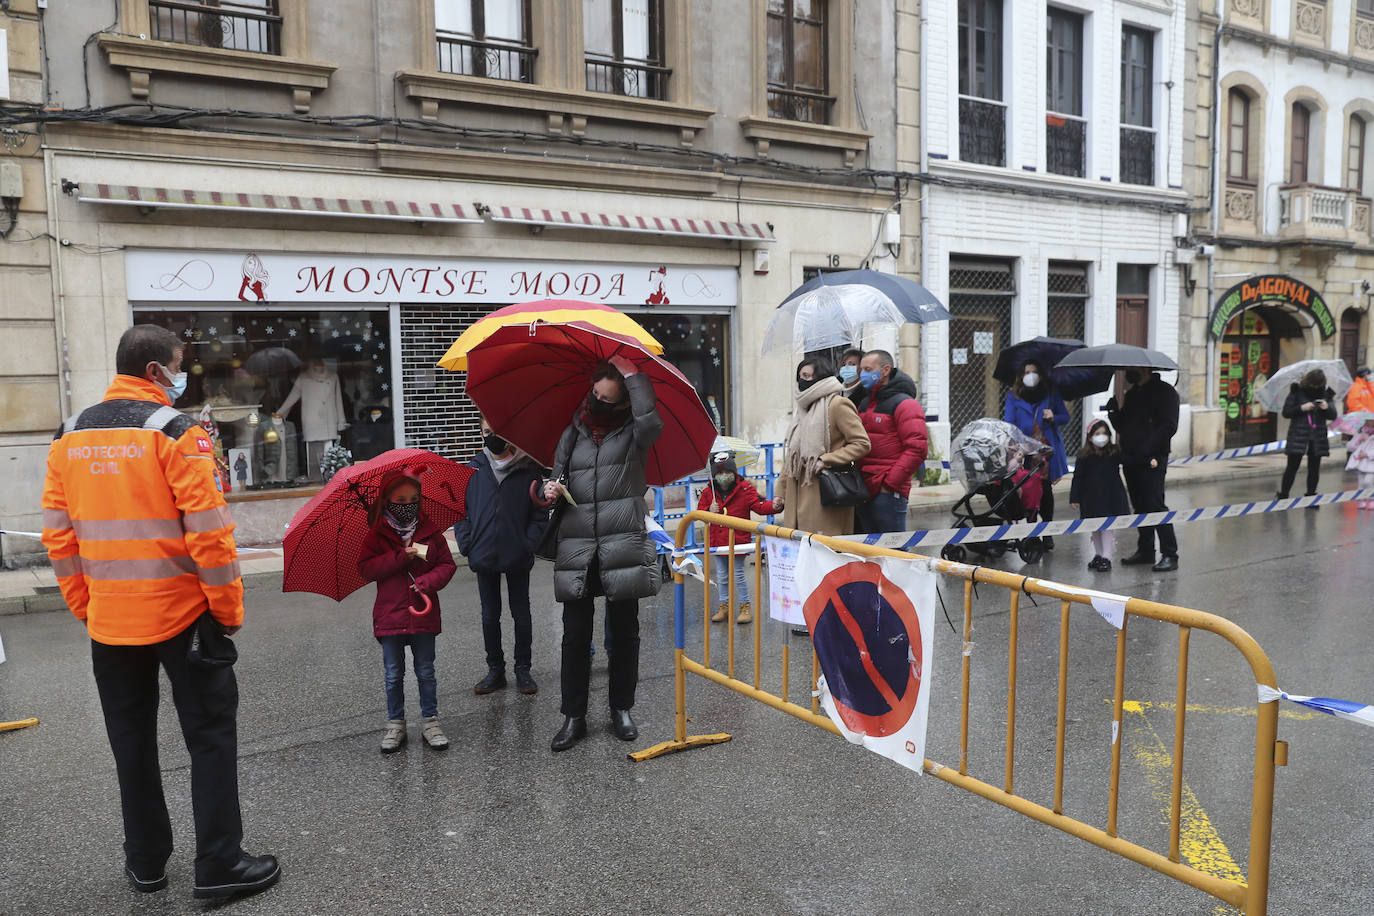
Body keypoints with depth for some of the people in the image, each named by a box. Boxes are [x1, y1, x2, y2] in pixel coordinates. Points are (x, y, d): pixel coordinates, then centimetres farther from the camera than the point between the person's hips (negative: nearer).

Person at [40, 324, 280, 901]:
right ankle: (219, 866, 9)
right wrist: (229, 609, -10)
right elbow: (209, 530, -18)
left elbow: (57, 535, 8)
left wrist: (85, 606, 16)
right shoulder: (174, 431, -13)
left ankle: (145, 863, 29)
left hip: (108, 623, 6)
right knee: (210, 736, 5)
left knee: (131, 741, 17)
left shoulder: (70, 437, 5)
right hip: (181, 616, -6)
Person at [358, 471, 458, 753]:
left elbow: (447, 565, 2)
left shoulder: (430, 532, 1)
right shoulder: (377, 535, -1)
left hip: (423, 613, 1)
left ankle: (430, 720, 22)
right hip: (390, 616, 0)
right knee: (393, 675, 10)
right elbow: (366, 568, -11)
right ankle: (395, 723, 23)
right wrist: (402, 557, -20)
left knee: (426, 672, 10)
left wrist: (428, 580, -17)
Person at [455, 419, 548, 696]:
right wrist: (467, 545, -5)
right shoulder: (472, 470, 3)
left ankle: (523, 669, 19)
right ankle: (495, 670, 22)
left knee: (521, 613, 9)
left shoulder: (528, 469, -2)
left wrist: (529, 544, -11)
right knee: (490, 615, 10)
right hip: (484, 557, 2)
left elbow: (539, 513, -1)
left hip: (518, 557, -2)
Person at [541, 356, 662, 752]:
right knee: (575, 634, 3)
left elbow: (651, 419, -24)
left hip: (623, 546, -2)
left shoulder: (633, 433, 0)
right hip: (576, 548, 3)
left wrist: (631, 371, -15)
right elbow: (557, 475, 19)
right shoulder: (574, 432, 12)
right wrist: (552, 489, -5)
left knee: (624, 631, 8)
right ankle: (574, 716, 14)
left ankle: (621, 710, 23)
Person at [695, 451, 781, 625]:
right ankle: (724, 607, 26)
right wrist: (709, 511, -11)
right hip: (717, 541, 4)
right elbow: (699, 511, 11)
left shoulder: (745, 489, -8)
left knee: (739, 575, 2)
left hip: (737, 541, -4)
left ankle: (745, 607, 15)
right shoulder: (708, 492, 3)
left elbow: (759, 506, -15)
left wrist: (773, 506, -34)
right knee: (722, 576, 14)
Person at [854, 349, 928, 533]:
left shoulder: (904, 404, -6)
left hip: (888, 492, -8)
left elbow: (916, 450, -15)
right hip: (862, 491, 8)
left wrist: (890, 483, -17)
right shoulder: (864, 404, 20)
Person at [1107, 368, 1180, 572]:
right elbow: (1121, 425, 20)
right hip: (1131, 460, 8)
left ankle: (1170, 554, -6)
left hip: (1151, 460, -8)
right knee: (1139, 507, 12)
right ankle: (1145, 551, 20)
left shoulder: (1164, 391, -4)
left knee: (1155, 505, -11)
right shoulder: (1131, 393, 21)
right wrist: (1115, 411, -1)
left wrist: (1145, 451, -20)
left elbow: (1168, 426, -13)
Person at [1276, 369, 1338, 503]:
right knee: (1292, 466, -2)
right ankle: (1283, 496, 5)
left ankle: (1310, 496, 12)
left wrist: (1327, 408, -14)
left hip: (1318, 436, 3)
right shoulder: (1296, 391, -1)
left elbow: (1333, 416, 7)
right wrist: (1302, 408, -16)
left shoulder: (1326, 394, 7)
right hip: (1298, 435, -3)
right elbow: (1286, 412, -1)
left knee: (1314, 468, 5)